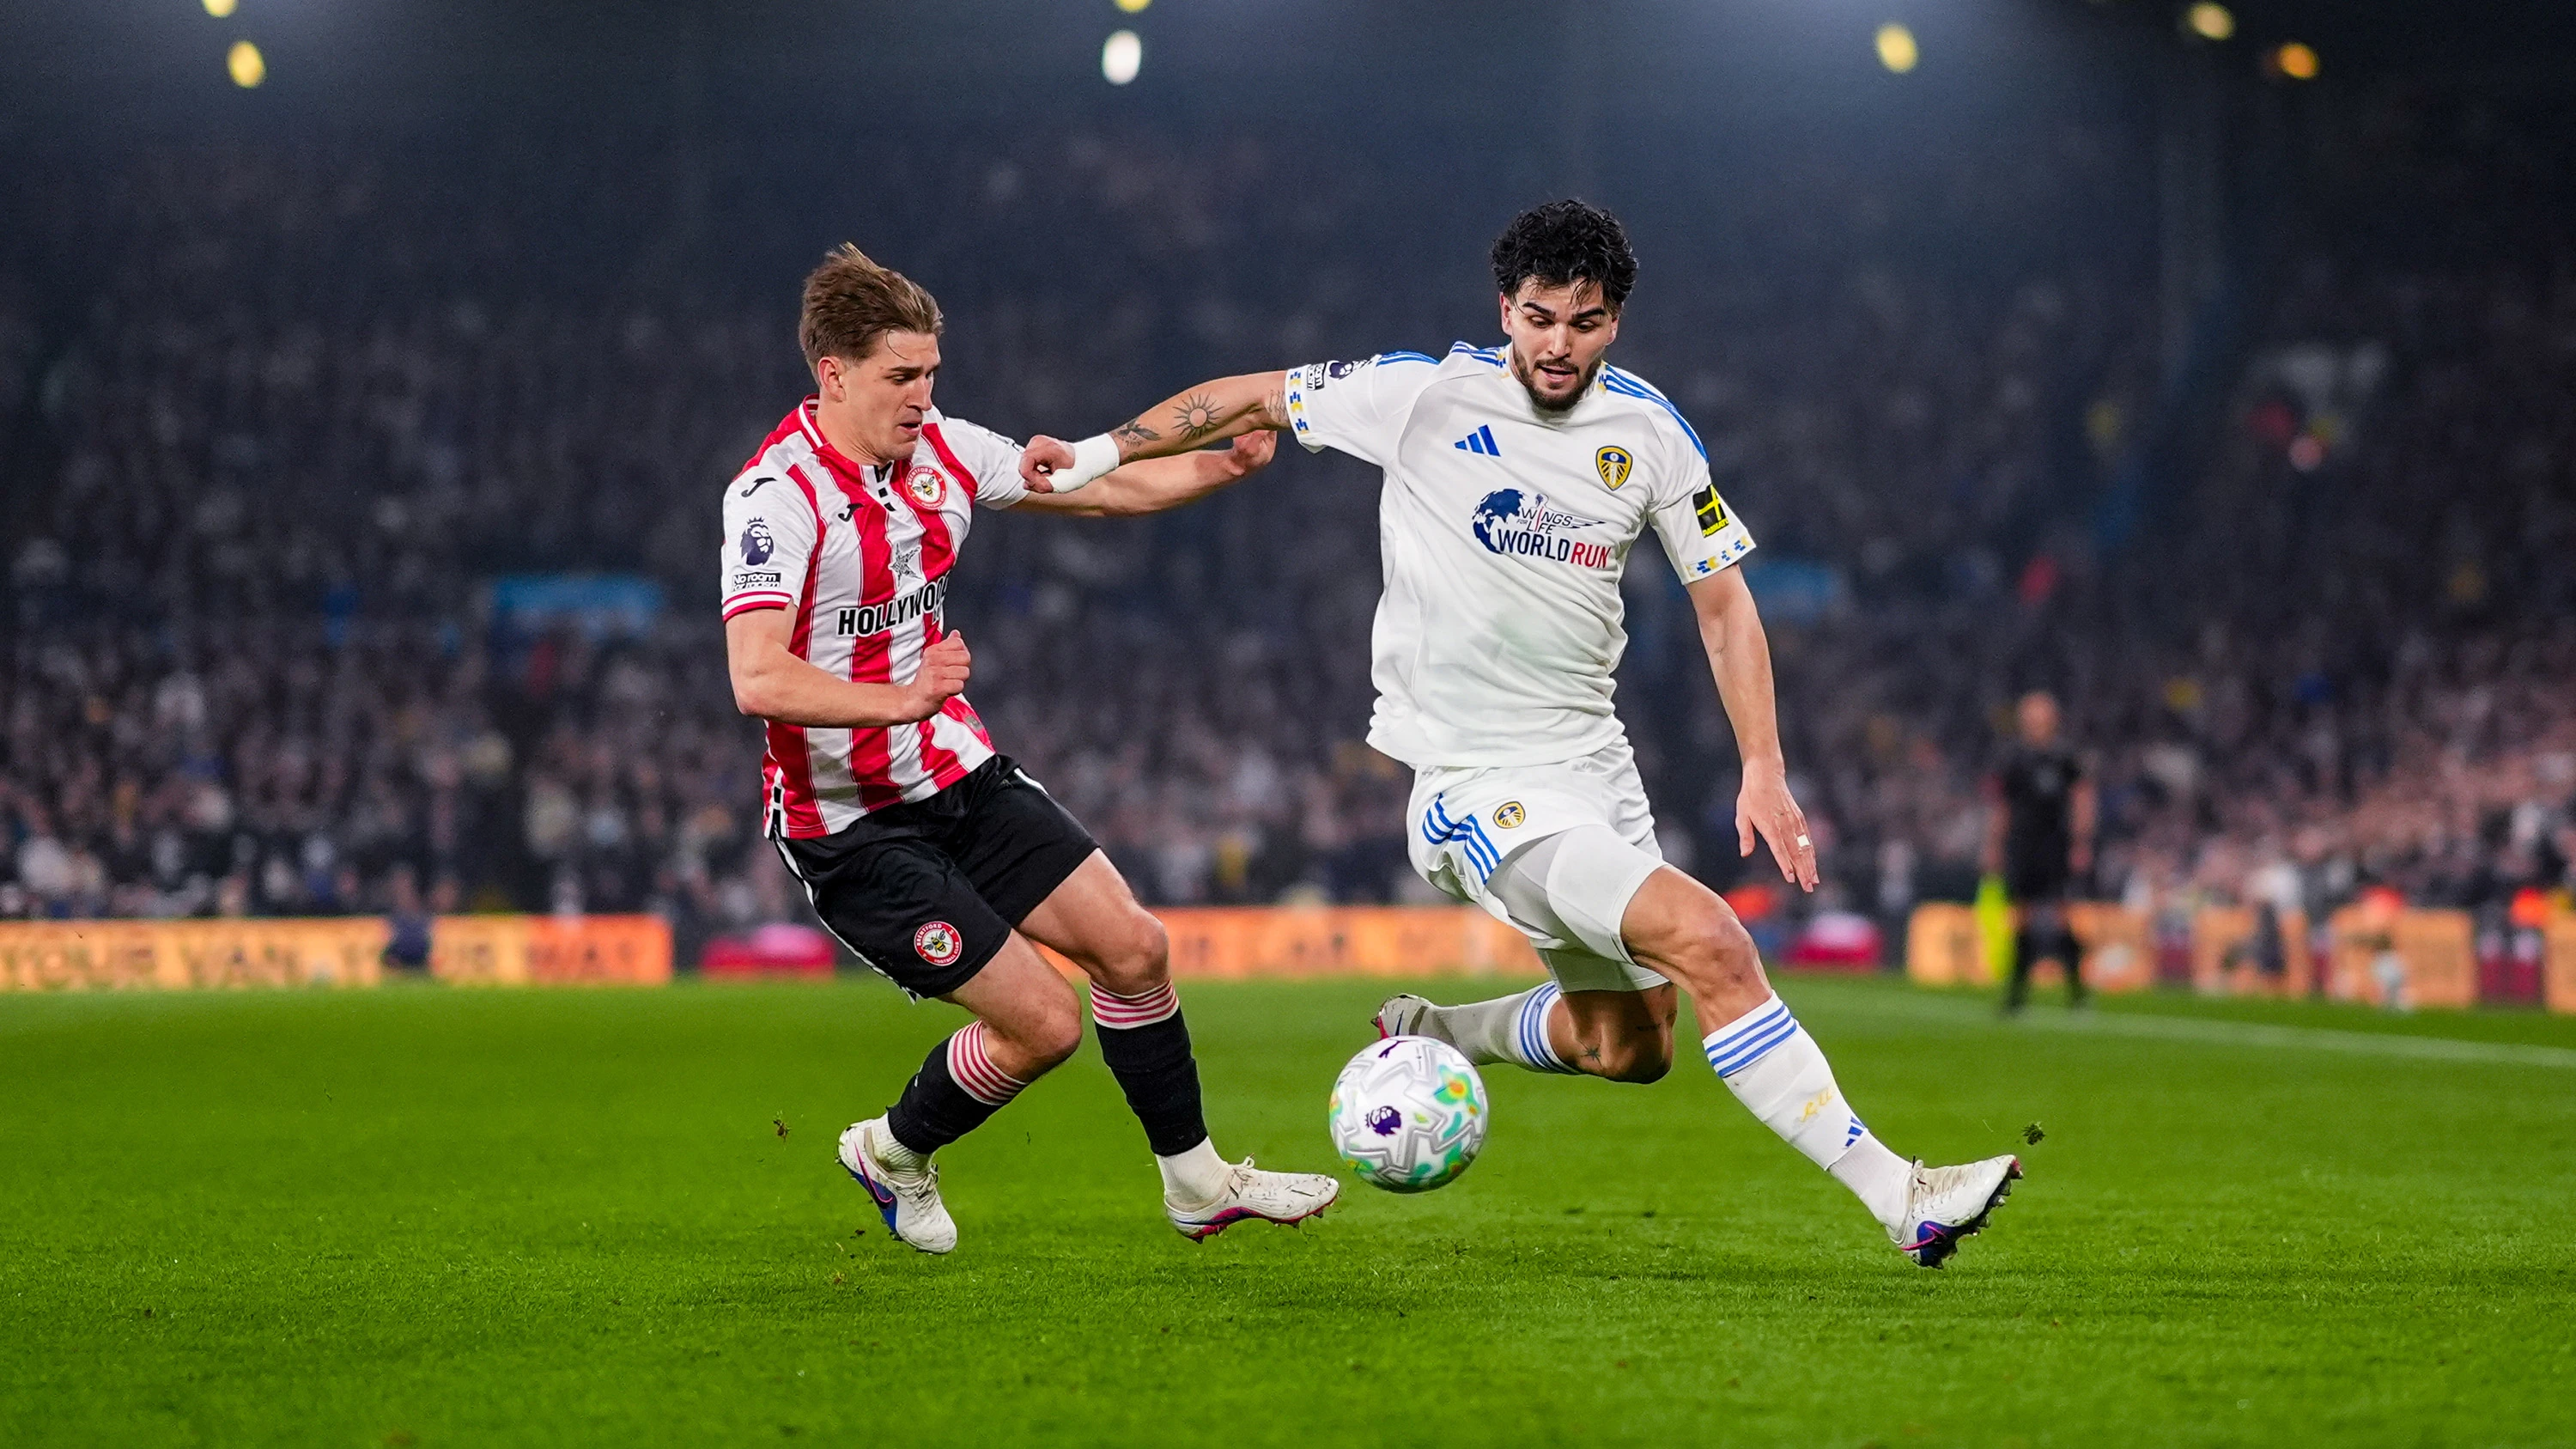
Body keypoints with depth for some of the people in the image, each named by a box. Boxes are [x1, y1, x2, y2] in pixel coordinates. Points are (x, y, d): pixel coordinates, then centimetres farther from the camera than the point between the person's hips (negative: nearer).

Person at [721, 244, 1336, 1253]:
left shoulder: (942, 451, 1)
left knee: (1131, 948, 4)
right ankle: (892, 1153, 18)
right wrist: (898, 699, -46)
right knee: (1043, 1021, -8)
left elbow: (1107, 487, 10)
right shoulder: (776, 494, -21)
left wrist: (1221, 465, -8)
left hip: (960, 773, 7)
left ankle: (1196, 1181, 21)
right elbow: (758, 681, -33)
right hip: (851, 823, -7)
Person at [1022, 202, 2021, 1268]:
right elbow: (1254, 399, 4)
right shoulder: (1426, 395, -9)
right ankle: (1897, 1196, -22)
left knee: (1627, 1047, 12)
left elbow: (1722, 601, 8)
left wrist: (1763, 769, 1)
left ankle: (1429, 1039, 38)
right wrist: (1097, 453, 1)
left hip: (1592, 763, 6)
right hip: (1476, 782, -6)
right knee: (1707, 940, -23)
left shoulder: (1647, 430, 2)